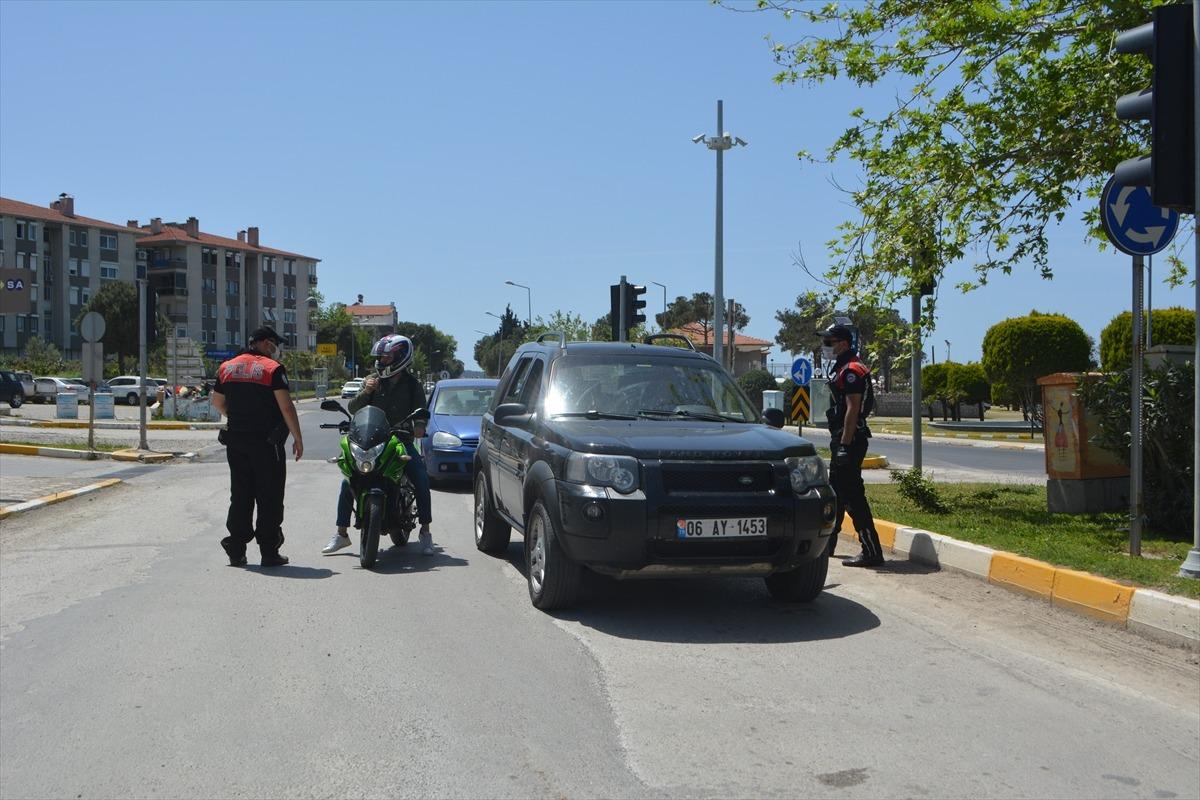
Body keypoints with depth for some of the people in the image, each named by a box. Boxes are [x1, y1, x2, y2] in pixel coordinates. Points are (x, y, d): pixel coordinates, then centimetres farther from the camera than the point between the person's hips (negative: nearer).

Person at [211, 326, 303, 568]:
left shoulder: (227, 367, 9)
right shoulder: (273, 368, -10)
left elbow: (217, 401, 17)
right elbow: (286, 406, -14)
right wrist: (298, 438, -9)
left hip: (236, 441, 6)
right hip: (266, 441, -6)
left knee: (240, 495, 12)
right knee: (269, 497, 2)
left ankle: (236, 551, 13)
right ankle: (269, 552, 4)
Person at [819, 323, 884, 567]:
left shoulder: (851, 370, -15)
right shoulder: (842, 368, 17)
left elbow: (852, 410, -22)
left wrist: (845, 445, -24)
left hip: (850, 439, -11)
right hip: (841, 439, 11)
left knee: (852, 495, -11)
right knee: (835, 492, 19)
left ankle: (872, 552, -10)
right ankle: (826, 544, 32)